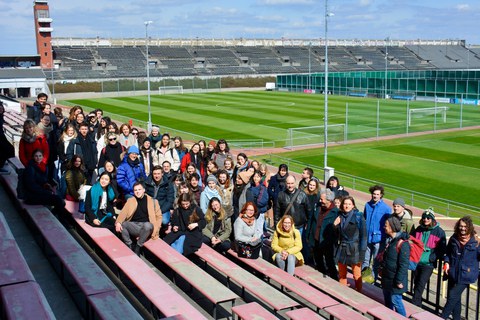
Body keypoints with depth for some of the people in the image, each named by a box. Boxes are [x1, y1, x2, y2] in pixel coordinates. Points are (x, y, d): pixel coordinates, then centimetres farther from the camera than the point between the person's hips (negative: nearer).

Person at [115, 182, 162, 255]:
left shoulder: (153, 201, 10)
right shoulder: (130, 200, 15)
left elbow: (158, 216, 7)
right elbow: (123, 212, 3)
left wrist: (155, 231, -7)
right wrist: (118, 222, -18)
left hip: (146, 226, -2)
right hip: (133, 226, 2)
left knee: (147, 225, -37)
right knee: (122, 224, -28)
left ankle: (138, 248, -20)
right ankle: (130, 246, -15)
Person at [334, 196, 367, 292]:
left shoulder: (358, 216, -10)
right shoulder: (340, 216, 6)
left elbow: (363, 235, -11)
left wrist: (362, 252, -14)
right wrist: (335, 225, -5)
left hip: (354, 249, -5)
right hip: (342, 249, 5)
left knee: (357, 276, 1)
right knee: (341, 275, 15)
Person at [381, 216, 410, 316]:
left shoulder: (402, 243, -22)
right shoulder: (390, 240, 7)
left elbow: (403, 265, -22)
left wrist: (399, 281, -20)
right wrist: (383, 269, 22)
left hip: (395, 279, -9)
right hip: (387, 278, 9)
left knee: (395, 301, -1)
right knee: (387, 300, 21)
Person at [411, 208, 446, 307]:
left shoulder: (439, 232, -7)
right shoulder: (419, 229, 7)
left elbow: (442, 249, -6)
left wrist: (432, 258, -14)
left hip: (428, 263, -5)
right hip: (417, 261, 5)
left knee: (421, 284, -10)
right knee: (416, 283, 12)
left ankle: (414, 304, -3)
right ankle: (418, 304, 27)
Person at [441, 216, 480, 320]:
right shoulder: (454, 238, 4)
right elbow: (448, 252, 14)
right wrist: (447, 263, 1)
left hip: (465, 275, -5)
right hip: (453, 273, 5)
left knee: (453, 297, -7)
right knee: (456, 299, 15)